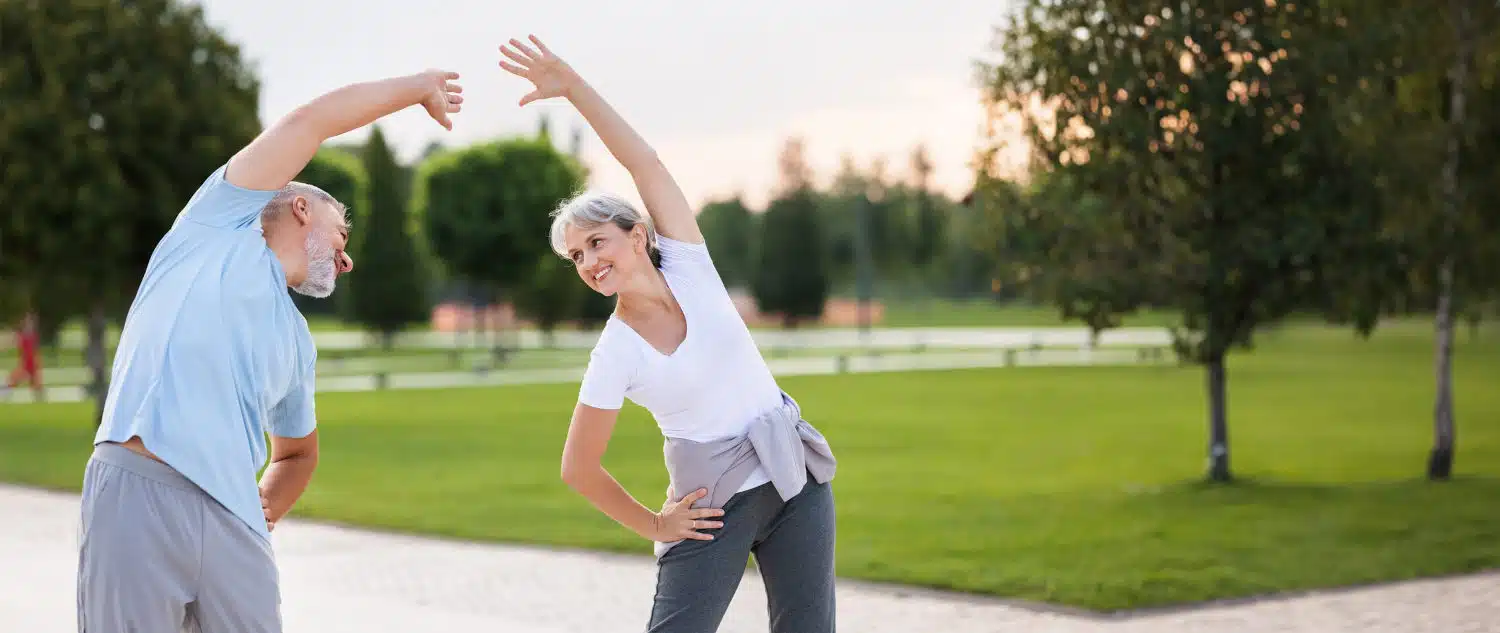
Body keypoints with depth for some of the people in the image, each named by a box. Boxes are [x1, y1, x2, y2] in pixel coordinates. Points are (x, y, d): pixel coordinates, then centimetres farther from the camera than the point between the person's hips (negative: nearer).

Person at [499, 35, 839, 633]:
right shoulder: (614, 356, -10)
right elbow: (577, 468, -2)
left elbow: (645, 163, -10)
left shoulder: (688, 264, -3)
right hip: (715, 504, -3)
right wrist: (653, 525, 4)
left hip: (796, 476, 3)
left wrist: (574, 84, -16)